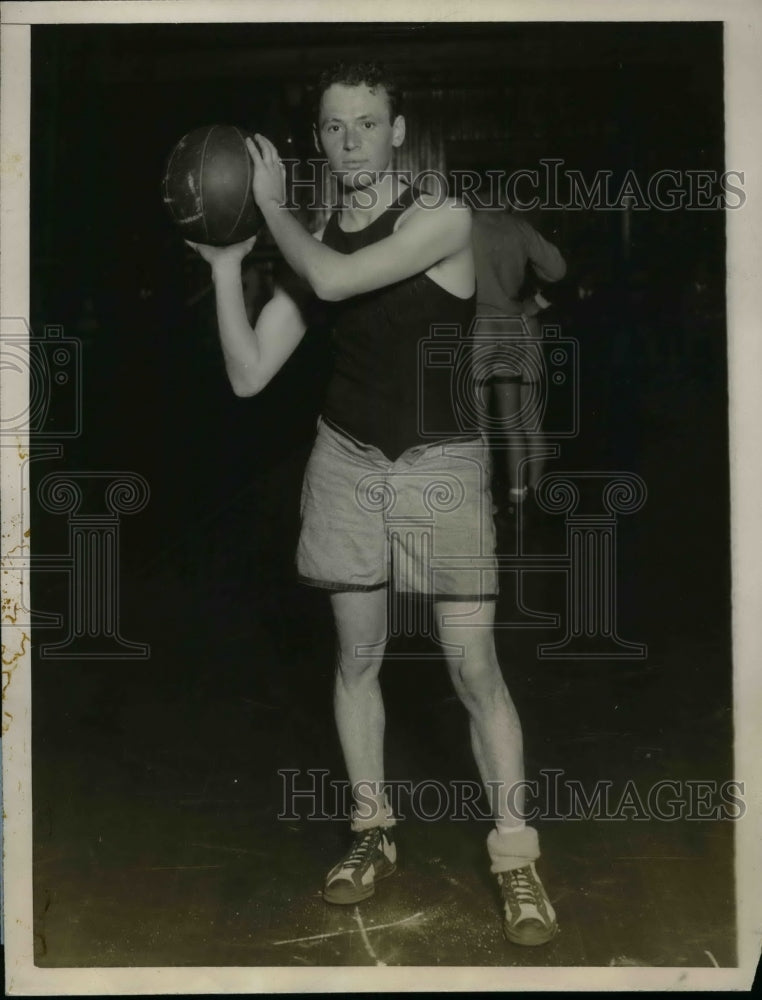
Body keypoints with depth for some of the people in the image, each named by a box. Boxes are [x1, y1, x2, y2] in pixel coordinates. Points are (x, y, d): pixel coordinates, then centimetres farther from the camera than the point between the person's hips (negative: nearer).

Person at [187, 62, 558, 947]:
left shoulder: (443, 220, -8)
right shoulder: (314, 243, 4)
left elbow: (337, 280, -23)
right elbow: (249, 375, 1)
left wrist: (270, 204, -7)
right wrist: (226, 267, -8)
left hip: (441, 465, -4)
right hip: (346, 461, 4)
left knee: (473, 668, -3)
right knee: (357, 655, 11)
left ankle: (515, 857, 11)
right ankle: (373, 834, 28)